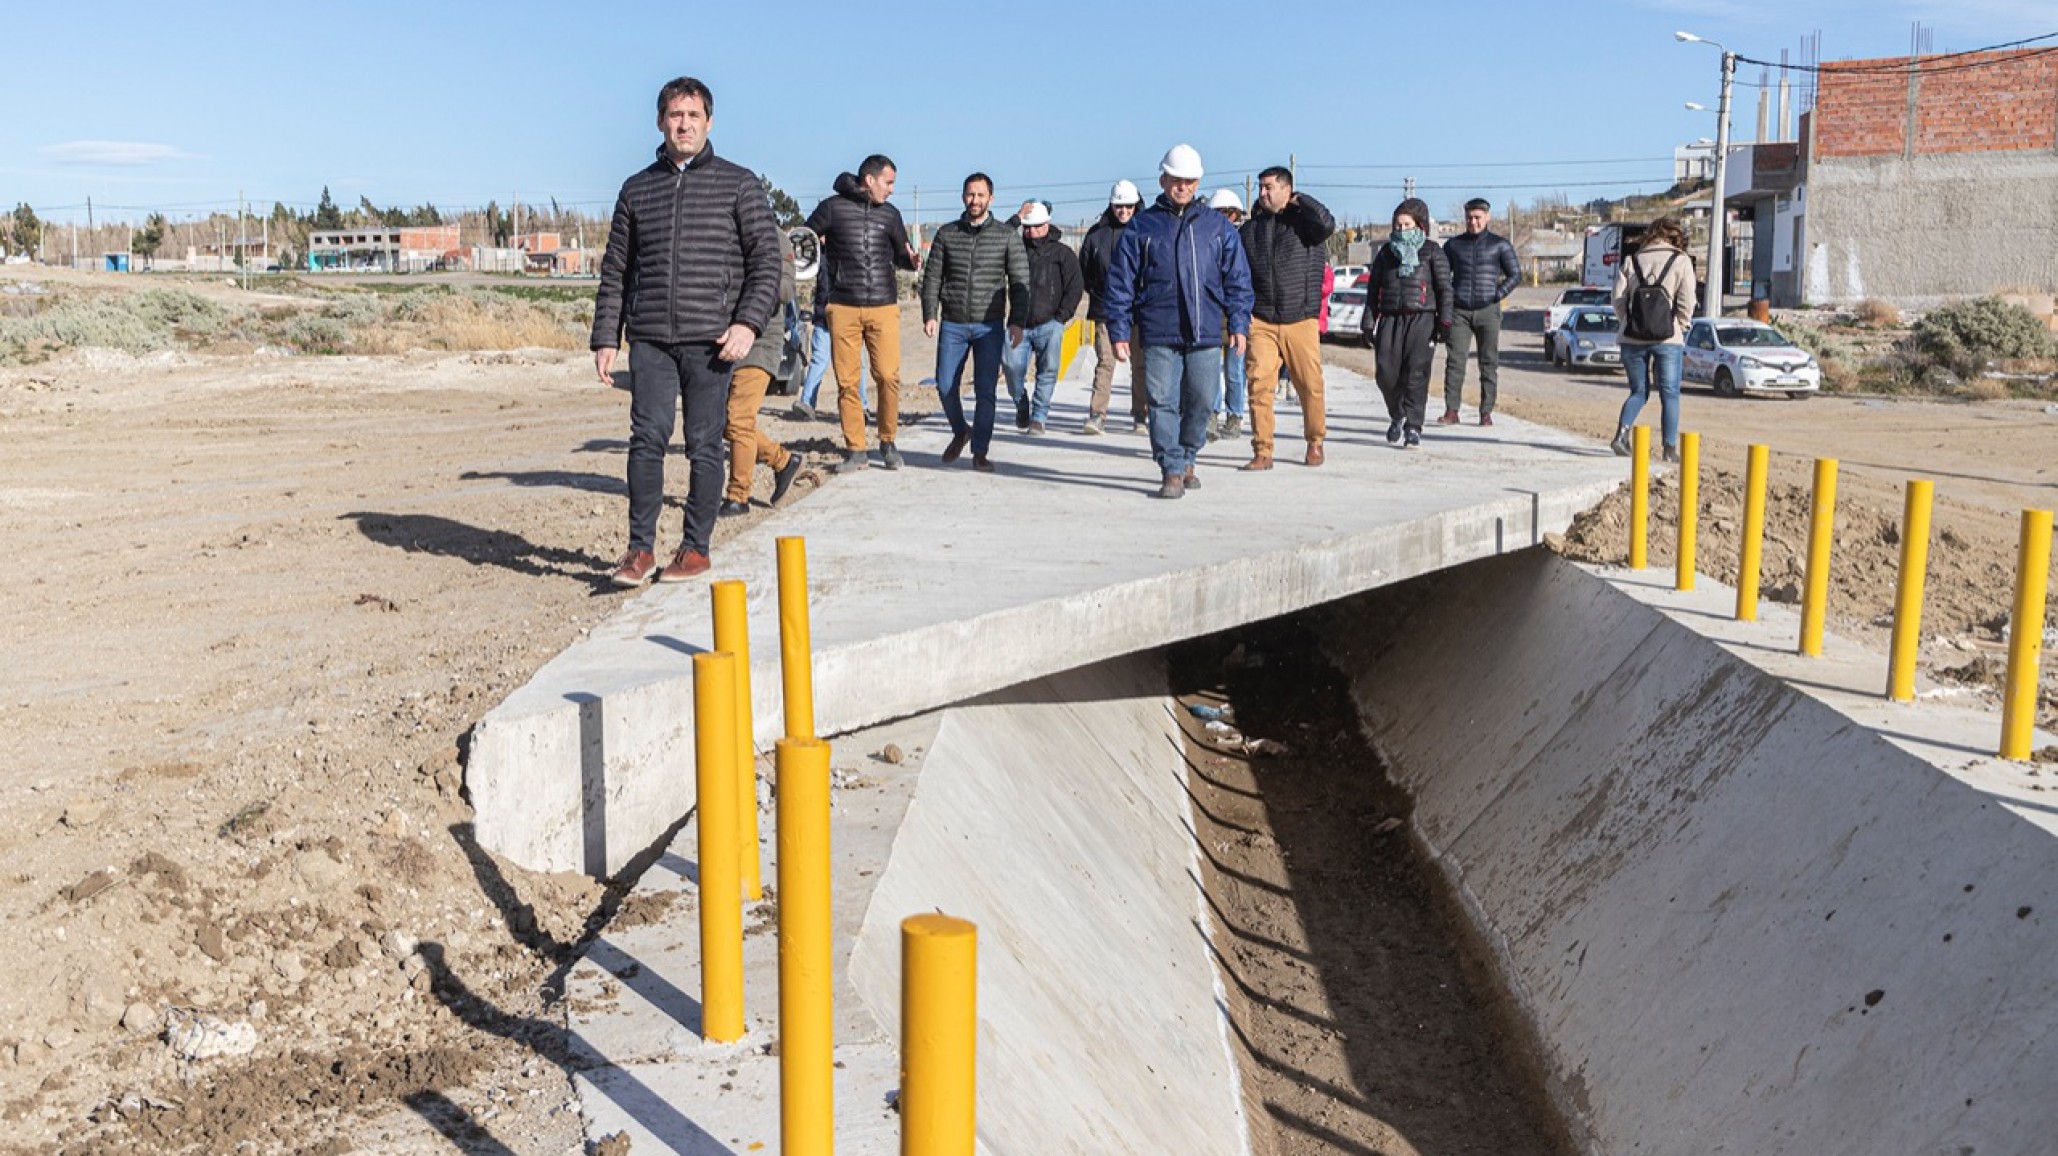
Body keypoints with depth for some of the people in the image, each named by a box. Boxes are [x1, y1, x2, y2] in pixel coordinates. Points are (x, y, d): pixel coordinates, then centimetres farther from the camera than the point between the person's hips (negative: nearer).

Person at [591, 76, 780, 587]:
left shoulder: (738, 184, 6)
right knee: (647, 439, -5)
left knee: (704, 445, 2)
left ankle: (696, 548, 13)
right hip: (650, 338, 2)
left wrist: (748, 322, -11)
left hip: (711, 339, -2)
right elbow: (615, 270, 15)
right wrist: (605, 338, 7)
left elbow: (767, 259, 2)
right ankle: (641, 548, 3)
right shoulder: (637, 189, 14)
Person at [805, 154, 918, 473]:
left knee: (888, 376, -7)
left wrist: (911, 260, -3)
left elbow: (900, 255, 19)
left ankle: (888, 442, 11)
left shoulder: (890, 214, 13)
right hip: (843, 308, -2)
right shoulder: (833, 207, 3)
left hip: (884, 307, 2)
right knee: (847, 381, -1)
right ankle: (856, 450, 8)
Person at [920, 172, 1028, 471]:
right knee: (945, 386, 1)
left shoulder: (1007, 236, 3)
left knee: (985, 390, -4)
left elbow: (1020, 281, 2)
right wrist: (930, 314, -3)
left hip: (989, 326, -2)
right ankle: (960, 431, 27)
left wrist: (1017, 320, -7)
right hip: (952, 324, 2)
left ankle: (980, 452, 5)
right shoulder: (946, 234, 7)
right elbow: (932, 276, 8)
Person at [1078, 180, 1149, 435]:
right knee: (1104, 362, -3)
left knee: (1140, 364, 3)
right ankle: (1097, 415, -4)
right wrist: (1097, 293, 11)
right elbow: (1084, 269, 16)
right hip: (1105, 311, 1)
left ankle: (1140, 416, 11)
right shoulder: (1097, 233, 6)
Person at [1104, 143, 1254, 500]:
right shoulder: (1141, 226, 7)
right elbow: (1120, 282, 5)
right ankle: (1172, 472, -1)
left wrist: (1238, 323, 2)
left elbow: (1238, 278, 11)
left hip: (1206, 334, 2)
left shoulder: (1217, 225, 12)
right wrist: (1119, 331, -1)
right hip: (1158, 336, -2)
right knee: (1163, 403, -6)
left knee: (1200, 402, 6)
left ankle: (1186, 460, 26)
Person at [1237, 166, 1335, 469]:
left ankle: (1315, 443, 21)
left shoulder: (1303, 220, 4)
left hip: (1301, 320, -2)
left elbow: (1326, 224, -20)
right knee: (1259, 384, -8)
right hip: (1260, 322, 2)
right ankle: (1262, 451, -3)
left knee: (1310, 385, 2)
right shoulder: (1250, 228, 15)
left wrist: (1299, 200, -6)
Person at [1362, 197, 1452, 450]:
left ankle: (1413, 429, -5)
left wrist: (1444, 320, -7)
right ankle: (1396, 417, 20)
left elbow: (1444, 287, 3)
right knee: (1386, 374, -6)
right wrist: (1369, 323, 10)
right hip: (1390, 318, 3)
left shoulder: (1432, 251, 8)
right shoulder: (1387, 251, 18)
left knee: (1416, 375, -10)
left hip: (1422, 319, -3)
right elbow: (1373, 289, 18)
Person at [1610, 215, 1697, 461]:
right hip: (1667, 339, -3)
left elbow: (1618, 299, 2)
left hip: (1633, 338, 3)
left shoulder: (1632, 260, 8)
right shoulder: (1681, 261, 1)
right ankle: (1670, 448, 3)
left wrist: (1628, 324, 13)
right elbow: (1686, 302, -5)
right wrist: (1681, 327, 8)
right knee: (1669, 394, 5)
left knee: (1639, 391, 15)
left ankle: (1622, 432, -6)